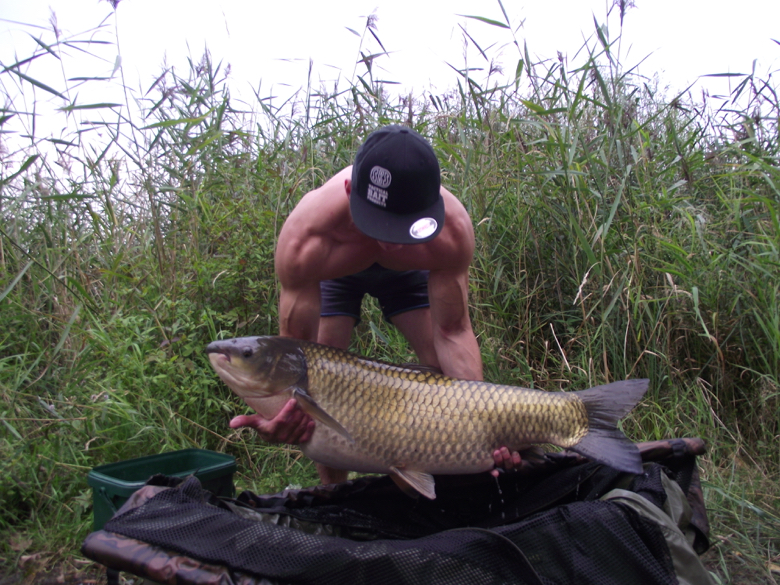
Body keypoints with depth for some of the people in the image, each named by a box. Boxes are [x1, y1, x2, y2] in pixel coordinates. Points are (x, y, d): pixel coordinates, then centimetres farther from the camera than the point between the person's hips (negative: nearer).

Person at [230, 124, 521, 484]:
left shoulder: (453, 229, -40)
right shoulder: (306, 239, -44)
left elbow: (452, 333, -30)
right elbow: (296, 347, -35)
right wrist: (278, 417, -55)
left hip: (408, 270, 1)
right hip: (331, 273, -1)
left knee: (450, 373, -9)